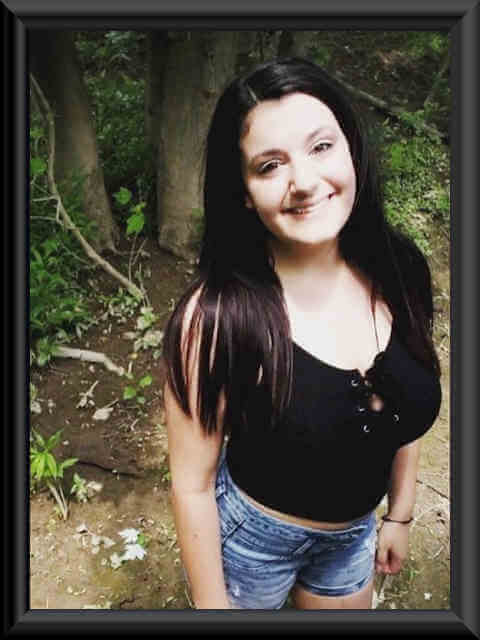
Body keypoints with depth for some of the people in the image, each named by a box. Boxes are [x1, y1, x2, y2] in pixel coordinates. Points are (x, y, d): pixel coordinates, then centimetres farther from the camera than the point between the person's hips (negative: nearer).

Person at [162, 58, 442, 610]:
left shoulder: (397, 272, -16)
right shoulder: (218, 316, -31)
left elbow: (406, 412, 0)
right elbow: (192, 483, -20)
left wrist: (399, 514, 10)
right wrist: (212, 605, -8)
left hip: (354, 532, 5)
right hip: (251, 538, -4)